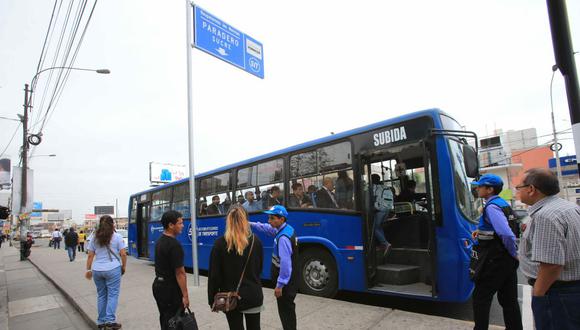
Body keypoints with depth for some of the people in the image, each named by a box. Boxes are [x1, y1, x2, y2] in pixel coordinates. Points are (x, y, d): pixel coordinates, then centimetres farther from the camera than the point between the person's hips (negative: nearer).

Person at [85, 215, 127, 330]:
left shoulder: (94, 238, 8)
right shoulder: (117, 237, -3)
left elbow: (90, 256, 7)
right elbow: (123, 254, -5)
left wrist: (88, 269, 16)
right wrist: (124, 266, 7)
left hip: (97, 270, 4)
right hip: (112, 269, -4)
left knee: (101, 295, 15)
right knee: (113, 294, 3)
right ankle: (110, 320, -2)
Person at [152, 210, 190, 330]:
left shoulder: (160, 241, 7)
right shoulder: (174, 245, -23)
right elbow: (180, 273, -22)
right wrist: (185, 295, -16)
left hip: (158, 284, 9)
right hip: (170, 288, -9)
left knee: (164, 319, 20)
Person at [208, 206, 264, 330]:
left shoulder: (220, 243, -13)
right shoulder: (255, 241, -6)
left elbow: (214, 275, -9)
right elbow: (259, 268, 6)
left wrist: (212, 299, 2)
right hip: (253, 295, 2)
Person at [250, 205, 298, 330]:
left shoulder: (283, 237, -27)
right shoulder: (286, 229, 2)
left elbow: (285, 263, -29)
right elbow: (268, 228, 17)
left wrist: (279, 285, -23)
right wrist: (251, 224, 12)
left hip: (286, 282, -9)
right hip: (290, 279, 9)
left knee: (285, 311, 5)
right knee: (288, 309, 22)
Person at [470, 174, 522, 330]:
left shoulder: (491, 207, -20)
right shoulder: (503, 204, 10)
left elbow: (507, 235, -28)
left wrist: (515, 254, -12)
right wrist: (482, 231, 11)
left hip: (495, 260, -9)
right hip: (507, 260, 9)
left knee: (481, 296, 4)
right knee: (509, 298, 15)